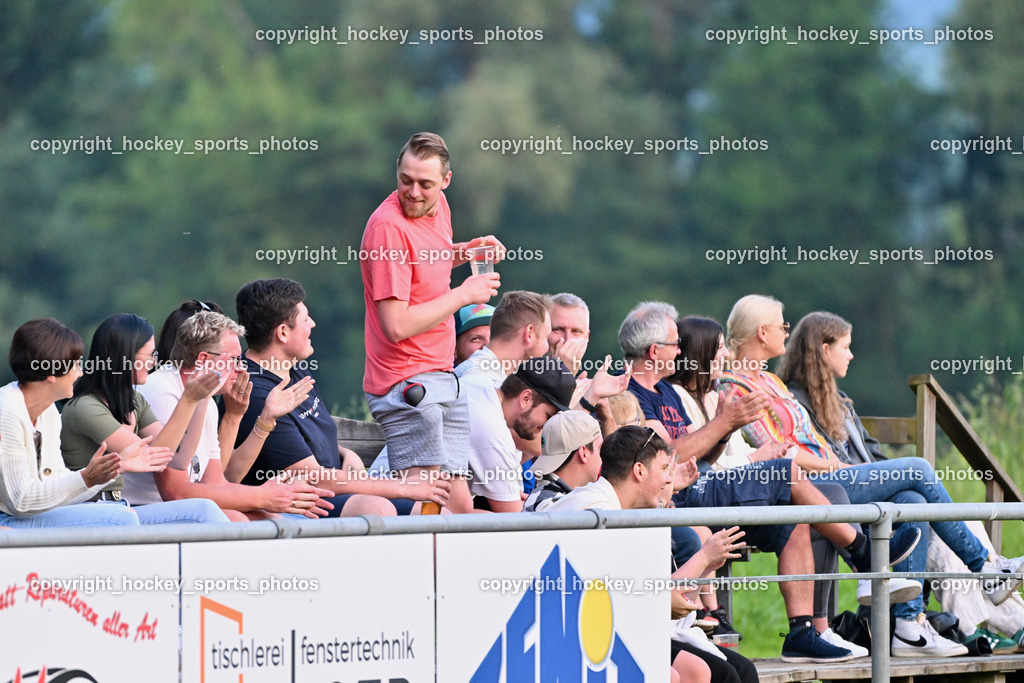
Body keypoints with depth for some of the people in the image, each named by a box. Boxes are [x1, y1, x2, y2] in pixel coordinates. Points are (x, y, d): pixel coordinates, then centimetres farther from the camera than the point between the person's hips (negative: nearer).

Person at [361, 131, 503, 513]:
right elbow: (396, 326, -22)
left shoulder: (439, 206, 9)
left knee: (459, 505, 7)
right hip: (407, 381, -9)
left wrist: (464, 252, 13)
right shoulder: (388, 226, -17)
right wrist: (463, 295, -13)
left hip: (443, 379, 9)